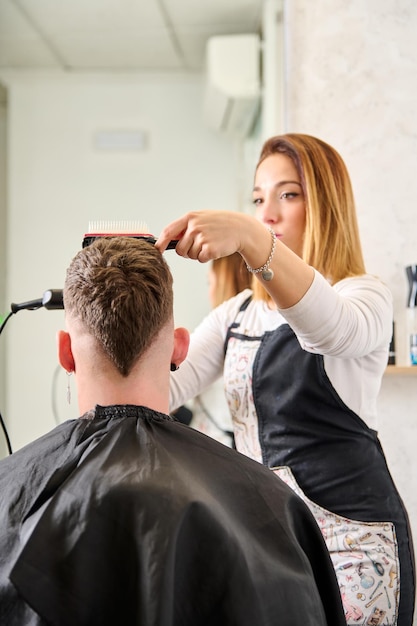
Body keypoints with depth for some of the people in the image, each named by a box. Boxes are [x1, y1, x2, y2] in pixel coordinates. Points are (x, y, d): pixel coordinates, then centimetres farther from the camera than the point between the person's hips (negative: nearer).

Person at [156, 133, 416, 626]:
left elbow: (333, 327, -29)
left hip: (345, 538, -5)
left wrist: (247, 237, -43)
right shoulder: (236, 316, 15)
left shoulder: (366, 296, -3)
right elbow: (164, 390, 2)